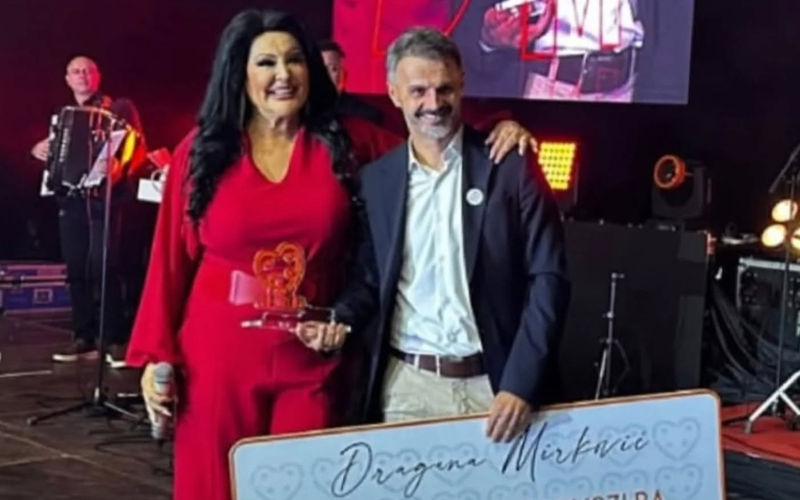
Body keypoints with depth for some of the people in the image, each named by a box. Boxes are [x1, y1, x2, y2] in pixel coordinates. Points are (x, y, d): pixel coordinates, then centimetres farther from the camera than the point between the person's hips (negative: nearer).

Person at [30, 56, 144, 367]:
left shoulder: (117, 109, 4)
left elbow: (138, 147, -3)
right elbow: (52, 150, 25)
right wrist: (39, 149, 3)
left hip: (103, 196, -5)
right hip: (70, 198, 5)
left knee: (103, 266, -14)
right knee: (76, 270, 3)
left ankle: (115, 341, -11)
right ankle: (83, 339, 9)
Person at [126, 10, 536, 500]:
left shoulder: (346, 141, 2)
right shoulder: (201, 151, 0)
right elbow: (172, 257, 2)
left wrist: (497, 134, -8)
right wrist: (156, 353, -1)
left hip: (312, 356, 1)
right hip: (218, 351, 0)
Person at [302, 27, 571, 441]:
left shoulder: (510, 167, -3)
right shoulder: (375, 179, 5)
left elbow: (547, 278, -5)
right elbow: (369, 278, 12)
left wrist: (520, 384, -13)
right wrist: (342, 321, -10)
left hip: (494, 384, -2)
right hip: (407, 385, 2)